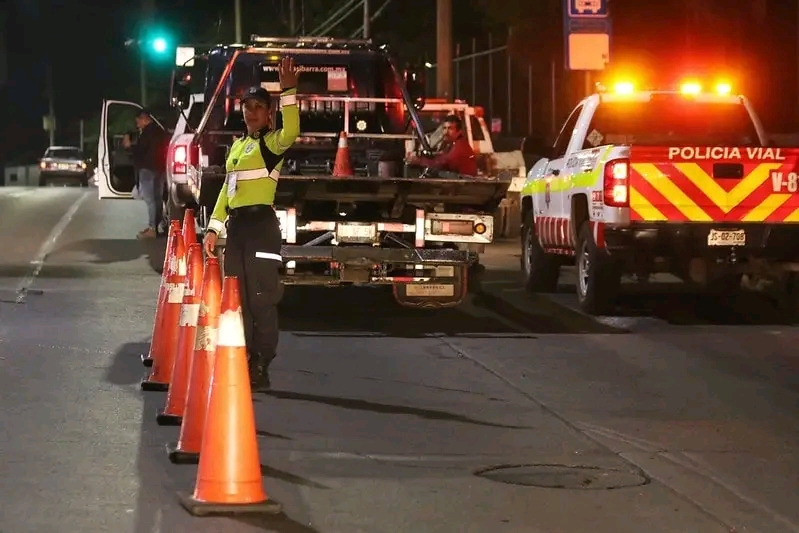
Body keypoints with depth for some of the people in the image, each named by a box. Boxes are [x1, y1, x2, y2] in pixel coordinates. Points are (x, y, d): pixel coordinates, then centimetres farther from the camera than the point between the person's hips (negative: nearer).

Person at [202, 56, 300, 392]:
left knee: (262, 299, -8)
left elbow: (291, 131, -28)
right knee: (238, 299, 11)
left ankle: (260, 370, -7)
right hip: (236, 226, 8)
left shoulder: (272, 142, -4)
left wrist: (288, 92, -35)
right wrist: (214, 228, 16)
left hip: (261, 226, -8)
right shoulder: (237, 146, 19)